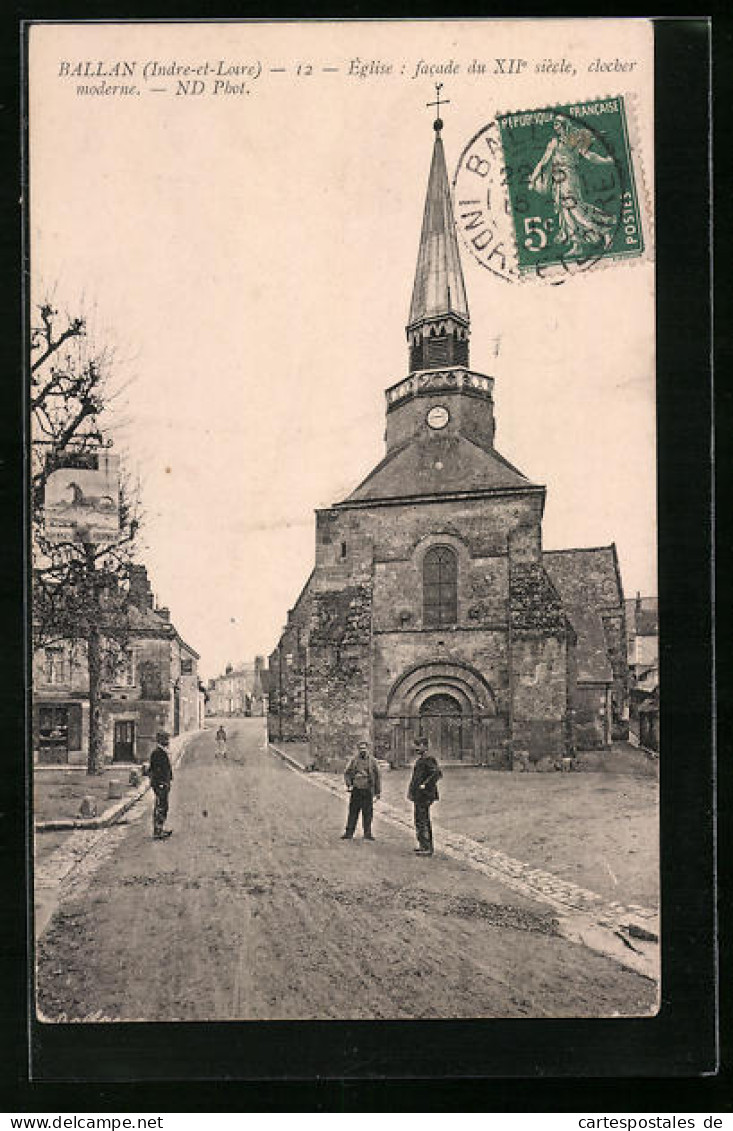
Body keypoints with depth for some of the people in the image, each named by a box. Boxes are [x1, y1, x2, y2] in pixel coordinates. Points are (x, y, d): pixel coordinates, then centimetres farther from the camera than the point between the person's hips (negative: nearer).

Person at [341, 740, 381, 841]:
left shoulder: (372, 761, 3)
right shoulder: (354, 760, 5)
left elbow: (377, 777, 6)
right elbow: (346, 773, 11)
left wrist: (378, 792, 4)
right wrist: (349, 784, -5)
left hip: (368, 791, 0)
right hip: (356, 790, 1)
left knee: (368, 813, 2)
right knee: (353, 812, 2)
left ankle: (367, 834, 12)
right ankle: (349, 833, 8)